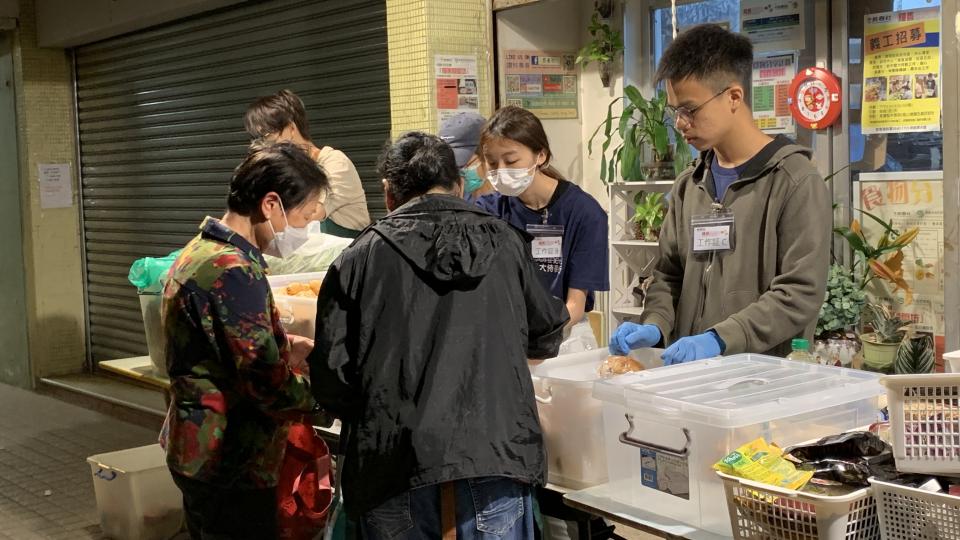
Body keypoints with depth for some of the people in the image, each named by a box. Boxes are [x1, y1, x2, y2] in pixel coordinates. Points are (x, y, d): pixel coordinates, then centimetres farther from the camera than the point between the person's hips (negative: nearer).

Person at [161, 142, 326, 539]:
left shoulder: (201, 250, 9)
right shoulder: (232, 271, -24)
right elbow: (273, 389, -25)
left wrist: (287, 347, 4)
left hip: (198, 452, 10)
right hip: (230, 464, -10)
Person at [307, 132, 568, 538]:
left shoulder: (361, 257, 2)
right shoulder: (503, 242, 9)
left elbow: (330, 374, 0)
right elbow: (547, 336, 22)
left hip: (395, 460, -1)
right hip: (496, 449, 1)